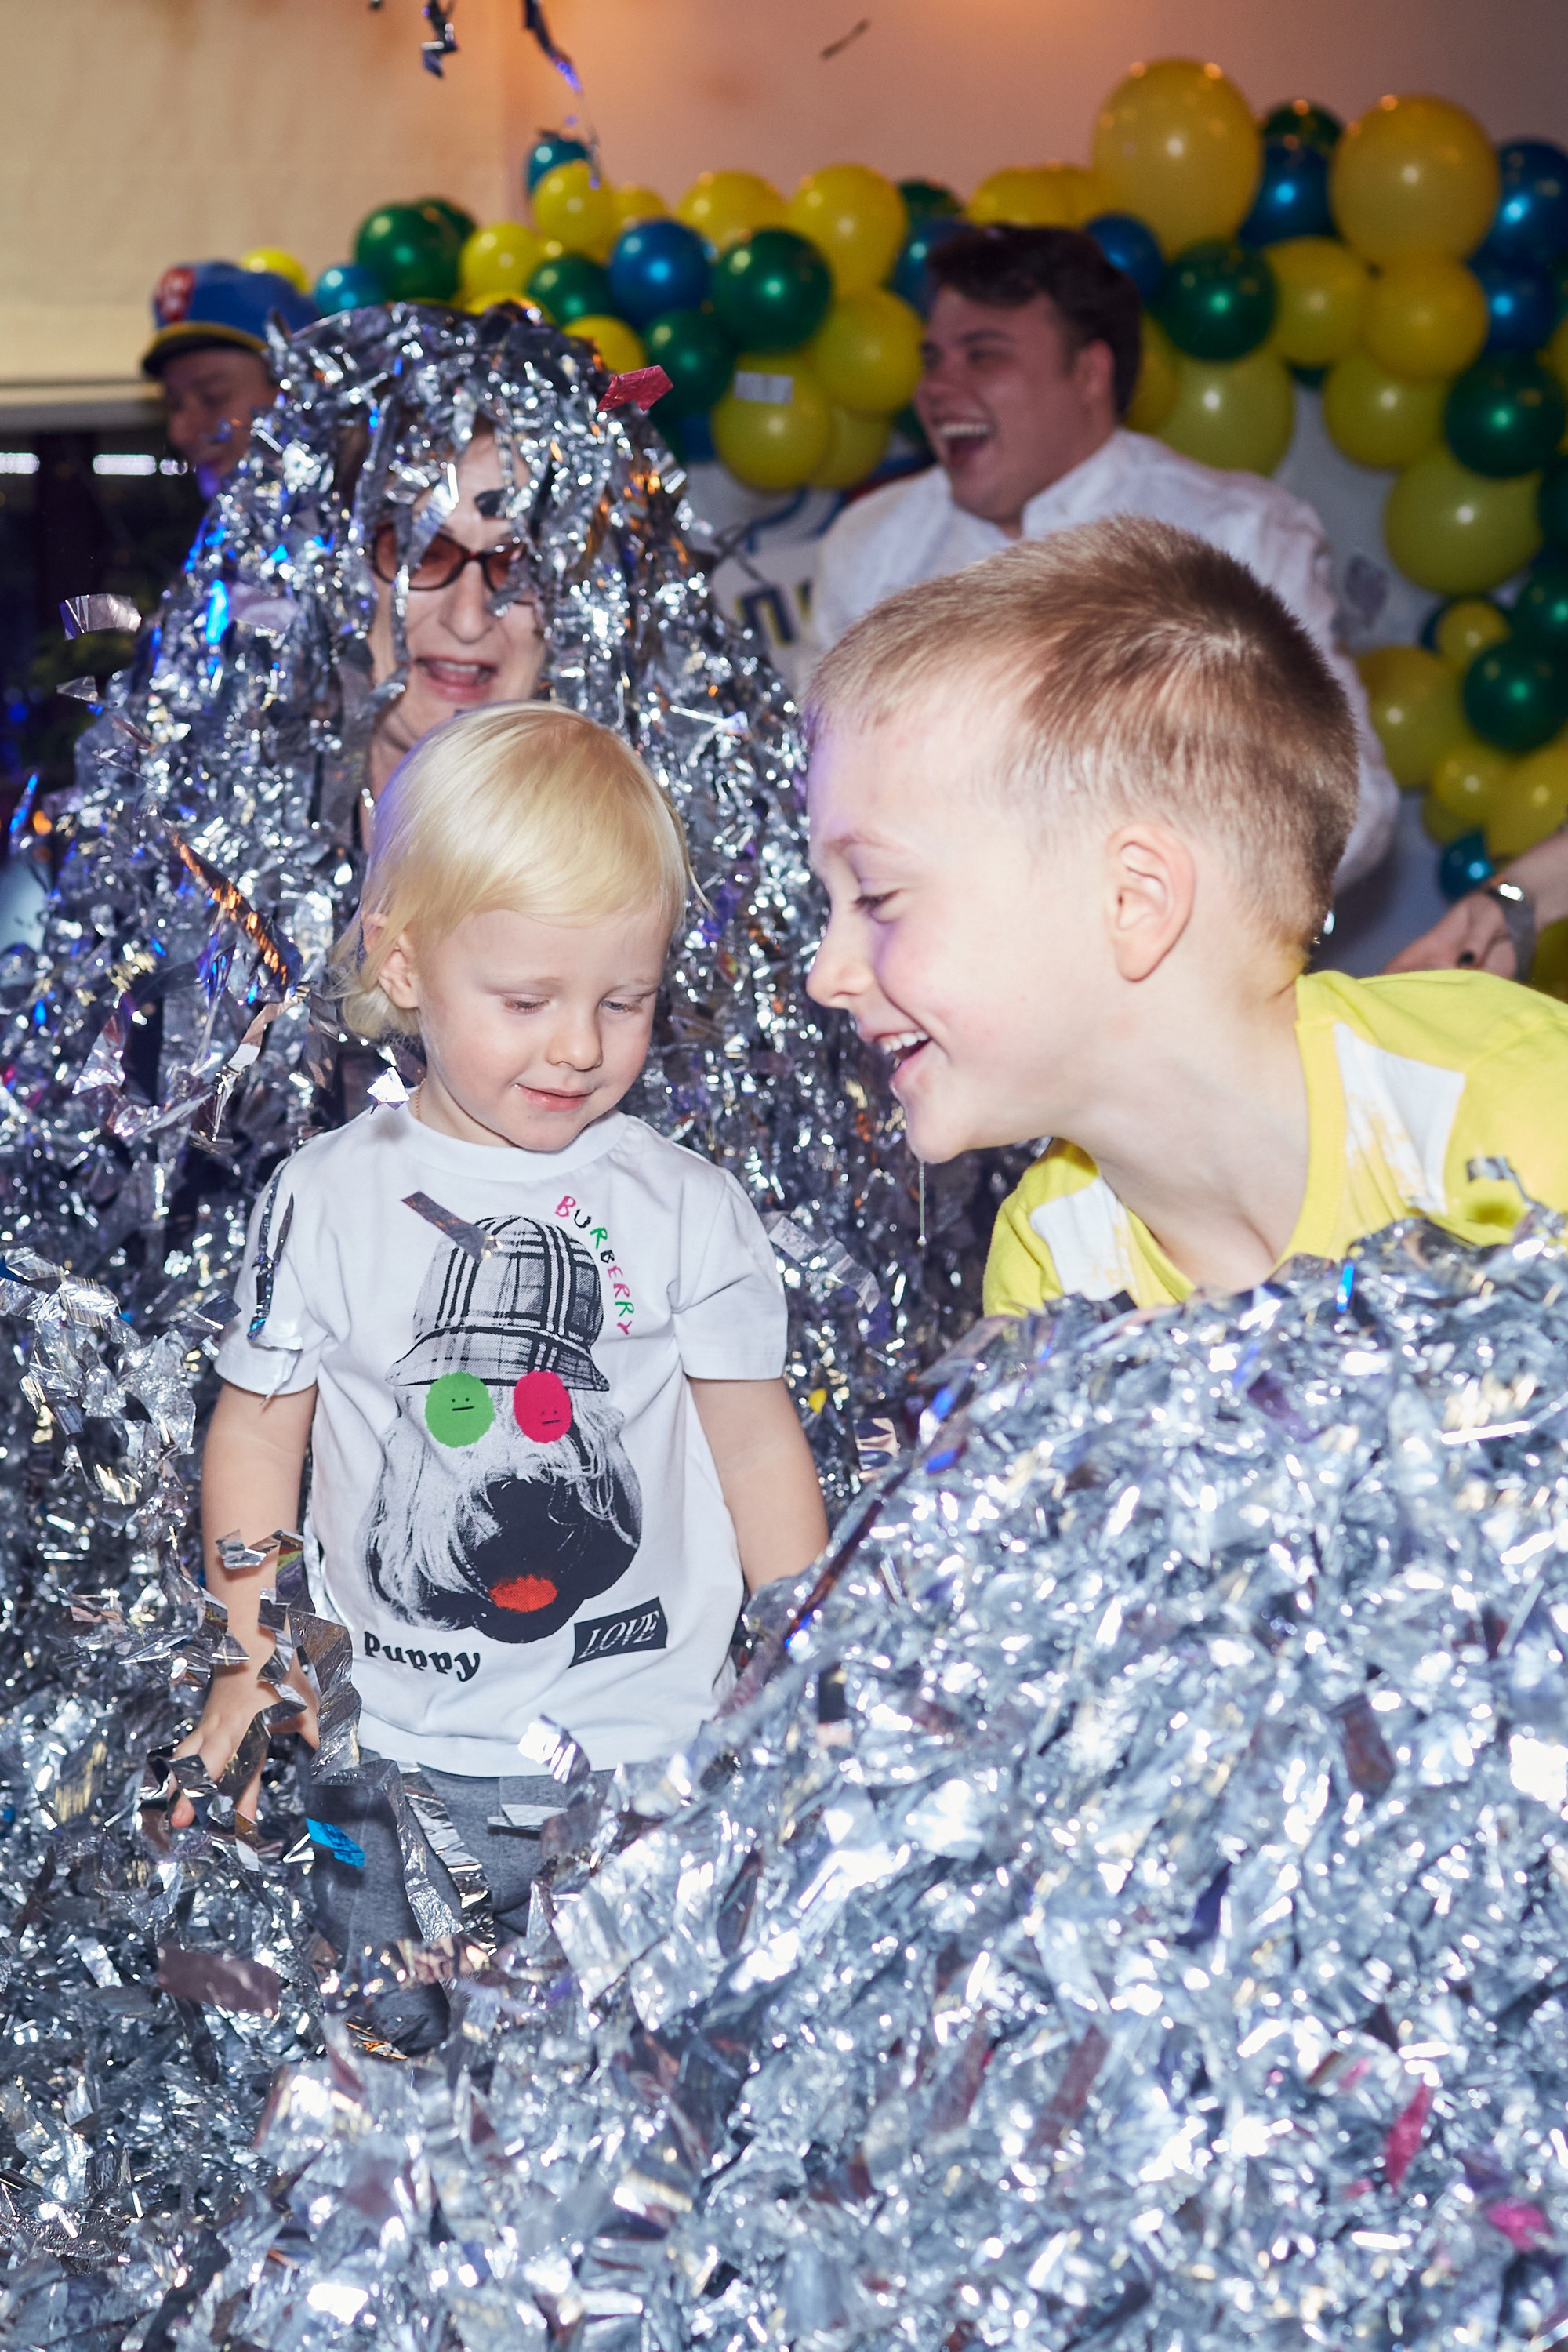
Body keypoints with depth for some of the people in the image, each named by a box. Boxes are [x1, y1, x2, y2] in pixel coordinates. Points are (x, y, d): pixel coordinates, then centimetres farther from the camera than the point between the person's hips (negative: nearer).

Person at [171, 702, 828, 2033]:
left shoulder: (688, 1208, -4)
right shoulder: (328, 1201, -4)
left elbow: (755, 1437, 2)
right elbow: (258, 1427, 4)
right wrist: (254, 1656, -1)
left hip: (651, 1747, 0)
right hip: (390, 1753, 1)